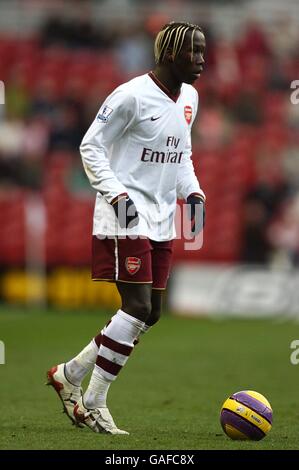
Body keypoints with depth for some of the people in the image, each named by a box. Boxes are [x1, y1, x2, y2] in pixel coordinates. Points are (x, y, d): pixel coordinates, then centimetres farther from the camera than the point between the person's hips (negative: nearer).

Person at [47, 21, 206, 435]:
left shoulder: (189, 98, 11)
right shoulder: (132, 95, -14)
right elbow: (91, 146, -10)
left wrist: (192, 191, 7)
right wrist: (118, 196, -19)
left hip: (161, 222, 9)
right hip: (126, 219, -9)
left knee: (150, 314, 7)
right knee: (138, 308, -14)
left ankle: (70, 375, 20)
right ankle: (94, 403, -2)